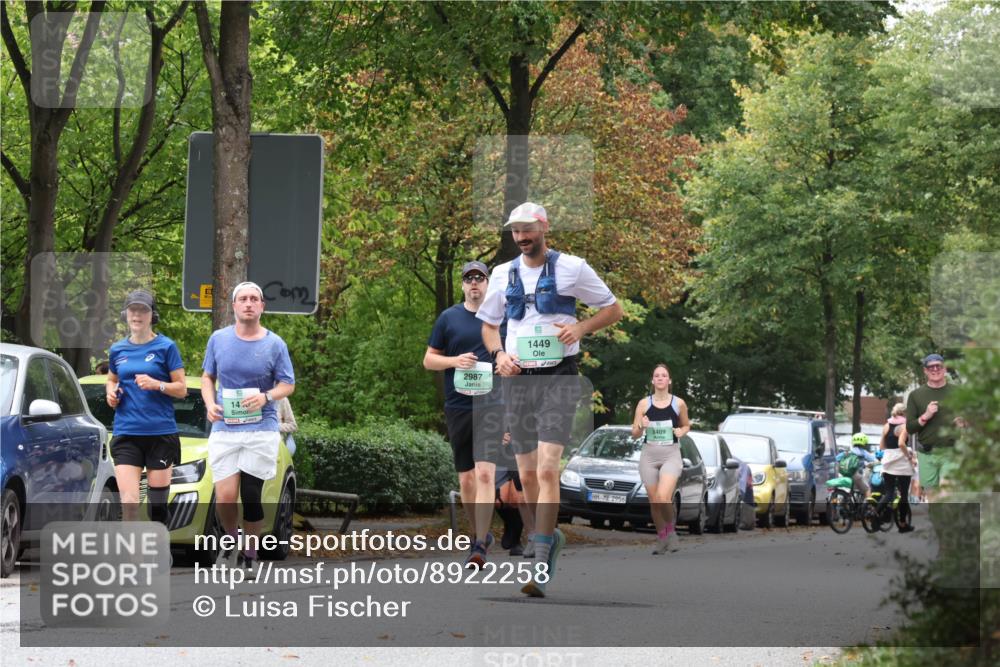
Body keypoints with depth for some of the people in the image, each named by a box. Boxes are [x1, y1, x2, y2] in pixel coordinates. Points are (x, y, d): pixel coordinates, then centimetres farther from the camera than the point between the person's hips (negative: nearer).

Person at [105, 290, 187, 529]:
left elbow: (181, 388, 1)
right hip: (126, 433, 2)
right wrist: (111, 392, 6)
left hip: (161, 432, -2)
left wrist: (156, 384, -17)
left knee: (158, 501, 3)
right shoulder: (118, 350, 12)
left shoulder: (166, 347, 1)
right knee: (129, 500, -12)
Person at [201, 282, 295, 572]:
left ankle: (250, 554, 13)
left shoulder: (274, 344, 2)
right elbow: (207, 376, 16)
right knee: (225, 497, -10)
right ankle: (231, 539, 20)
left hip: (261, 430, -1)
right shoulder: (219, 339, 7)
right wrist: (210, 403, -3)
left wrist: (266, 397, -16)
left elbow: (288, 384, 5)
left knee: (251, 497, -3)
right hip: (224, 429, 1)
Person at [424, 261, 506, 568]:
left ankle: (480, 546, -19)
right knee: (466, 478, 9)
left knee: (485, 474, -16)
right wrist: (455, 361, -9)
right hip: (457, 406, 2)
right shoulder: (449, 318, 7)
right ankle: (480, 534, 27)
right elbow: (428, 360, 9)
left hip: (491, 406, -2)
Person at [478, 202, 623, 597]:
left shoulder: (572, 268, 0)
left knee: (547, 468, -16)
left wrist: (581, 327, -11)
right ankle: (549, 537, 30)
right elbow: (488, 324, 21)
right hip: (518, 379, 4)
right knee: (527, 475, 7)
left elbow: (613, 309, 7)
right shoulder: (503, 274, 11)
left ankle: (541, 567, -20)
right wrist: (498, 354, 0)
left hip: (559, 376, -4)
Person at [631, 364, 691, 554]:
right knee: (654, 501, 6)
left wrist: (682, 431, -6)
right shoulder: (644, 403, 2)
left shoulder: (678, 403, 0)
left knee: (663, 498, -22)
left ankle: (670, 527, 6)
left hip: (671, 455, -2)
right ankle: (661, 537, 25)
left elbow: (687, 425, 16)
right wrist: (641, 426, -17)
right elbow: (634, 434, 4)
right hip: (649, 455, 2)